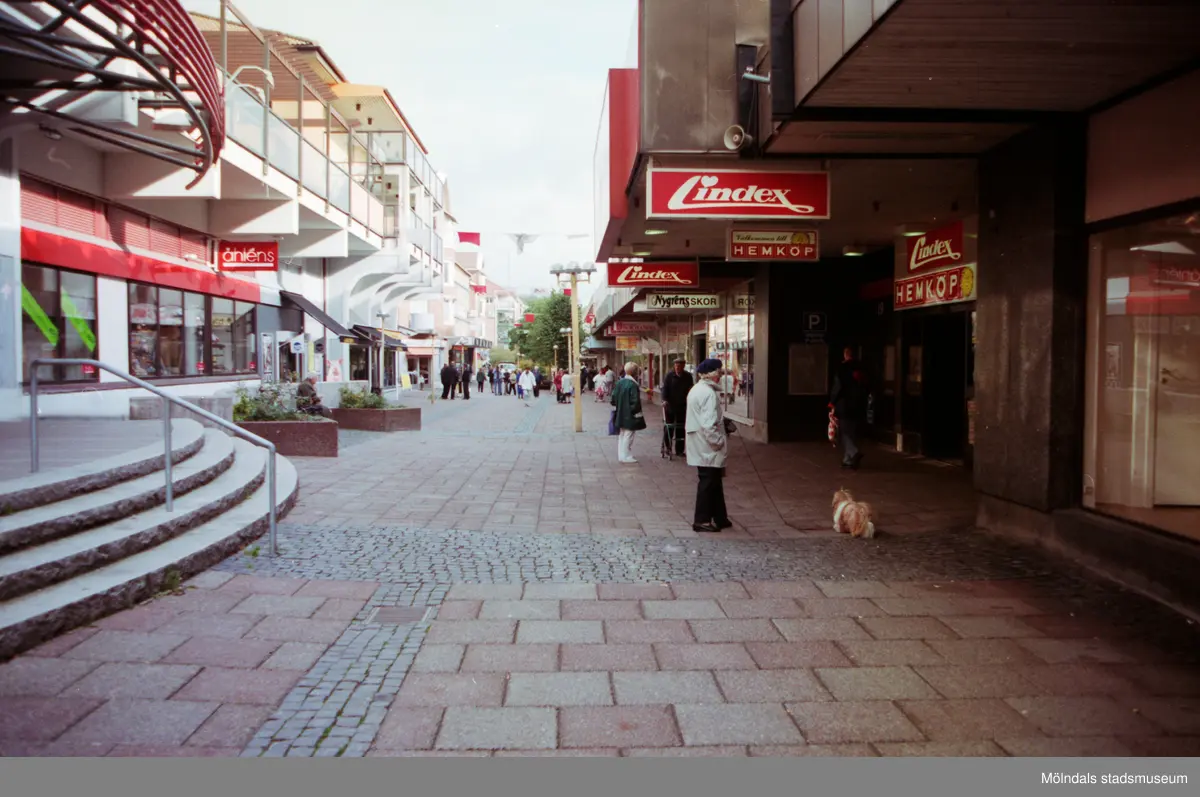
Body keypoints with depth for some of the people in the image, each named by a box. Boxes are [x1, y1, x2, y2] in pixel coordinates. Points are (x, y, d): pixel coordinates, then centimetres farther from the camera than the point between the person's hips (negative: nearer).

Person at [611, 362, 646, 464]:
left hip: (621, 415, 8)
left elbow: (613, 399, 6)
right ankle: (626, 457, 6)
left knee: (622, 435, 17)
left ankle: (621, 455, 24)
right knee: (628, 436, 1)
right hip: (630, 416, -7)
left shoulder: (619, 382, 3)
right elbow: (635, 401, -21)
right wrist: (637, 412, -10)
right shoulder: (633, 385, -19)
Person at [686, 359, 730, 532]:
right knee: (709, 482, -1)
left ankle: (719, 518, 24)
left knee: (714, 481, 16)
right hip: (708, 448, -10)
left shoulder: (695, 390, 12)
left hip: (699, 445, 10)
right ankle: (702, 520, 7)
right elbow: (709, 424, -26)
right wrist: (719, 442, -16)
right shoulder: (709, 393, -20)